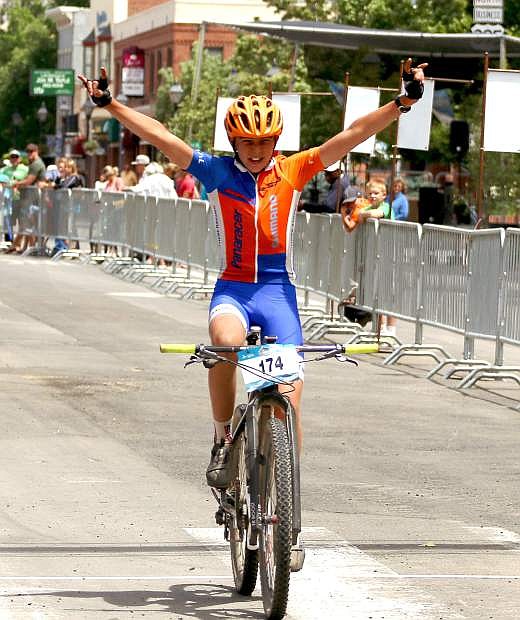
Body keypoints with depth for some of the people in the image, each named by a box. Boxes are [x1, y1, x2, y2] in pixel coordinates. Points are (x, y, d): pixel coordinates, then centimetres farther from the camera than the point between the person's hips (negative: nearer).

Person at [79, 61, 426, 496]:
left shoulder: (294, 171, 1)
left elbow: (354, 134, -4)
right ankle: (222, 441, -16)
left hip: (278, 290, 1)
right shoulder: (217, 172, 0)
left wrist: (403, 103, -13)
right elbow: (159, 135, -6)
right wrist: (109, 104, -14)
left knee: (289, 398, -7)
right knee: (225, 341, -35)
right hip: (233, 287, -1)